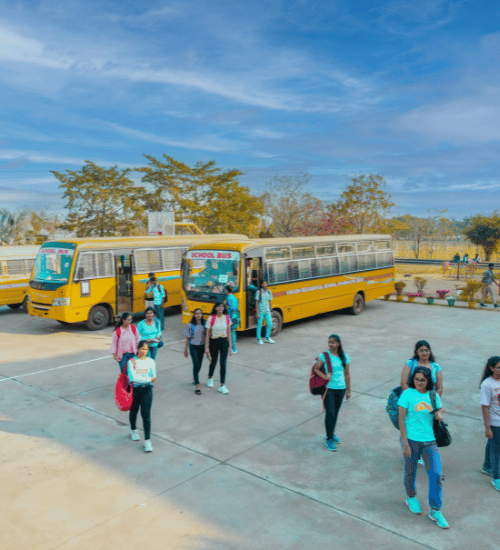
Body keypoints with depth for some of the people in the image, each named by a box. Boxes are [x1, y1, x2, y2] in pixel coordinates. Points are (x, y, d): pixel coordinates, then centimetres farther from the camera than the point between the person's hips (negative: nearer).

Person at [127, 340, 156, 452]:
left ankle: (147, 440, -1)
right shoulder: (132, 361, -8)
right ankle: (133, 430, 46)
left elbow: (154, 377, -3)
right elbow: (133, 378, -17)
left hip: (147, 390, 0)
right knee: (133, 411, 18)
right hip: (134, 389, 0)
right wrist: (148, 379, -17)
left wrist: (140, 379, -16)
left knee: (146, 414, -6)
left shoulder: (151, 361, 0)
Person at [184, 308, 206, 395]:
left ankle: (194, 378, 43)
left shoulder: (205, 324, -1)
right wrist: (185, 350, 3)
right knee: (196, 365, -11)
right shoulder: (190, 325, -7)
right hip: (193, 347, -3)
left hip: (201, 347, 3)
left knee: (199, 365, 14)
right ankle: (197, 387, -10)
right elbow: (187, 338, 0)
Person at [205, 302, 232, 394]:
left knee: (223, 363, -5)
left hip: (224, 342, 1)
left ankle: (222, 386, 1)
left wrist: (230, 346, 0)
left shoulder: (227, 318, -3)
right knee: (213, 362, 14)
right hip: (214, 342, -1)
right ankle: (210, 378, 44)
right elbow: (207, 333, -8)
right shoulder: (211, 318, -10)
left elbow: (229, 333, 2)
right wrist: (206, 347, -10)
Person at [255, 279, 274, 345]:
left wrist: (270, 311, 11)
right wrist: (257, 313, -11)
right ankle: (258, 339, 15)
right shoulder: (259, 292, -7)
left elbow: (269, 302, 13)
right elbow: (257, 302, -7)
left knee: (270, 324, 3)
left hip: (267, 311, 4)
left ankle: (267, 338, 21)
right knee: (259, 325, 2)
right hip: (260, 310, -4)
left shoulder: (269, 291, 6)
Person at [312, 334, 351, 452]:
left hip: (340, 389, 3)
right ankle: (329, 439, 9)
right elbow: (316, 369, -1)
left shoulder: (344, 357, 2)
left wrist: (348, 390, 11)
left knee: (336, 413, 15)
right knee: (330, 413, -5)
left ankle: (331, 434, 35)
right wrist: (324, 376, -19)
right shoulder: (324, 356, -8)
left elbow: (347, 374, 9)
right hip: (328, 389, -3)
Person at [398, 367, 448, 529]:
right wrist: (405, 443, -12)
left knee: (436, 474, -1)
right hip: (412, 439, -3)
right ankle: (411, 497, 40)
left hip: (429, 440, 3)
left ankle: (435, 511, 15)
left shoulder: (433, 395, 2)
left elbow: (439, 411, 15)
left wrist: (439, 415, -11)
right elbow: (401, 420, -9)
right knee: (410, 471, 12)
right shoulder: (408, 394, -9)